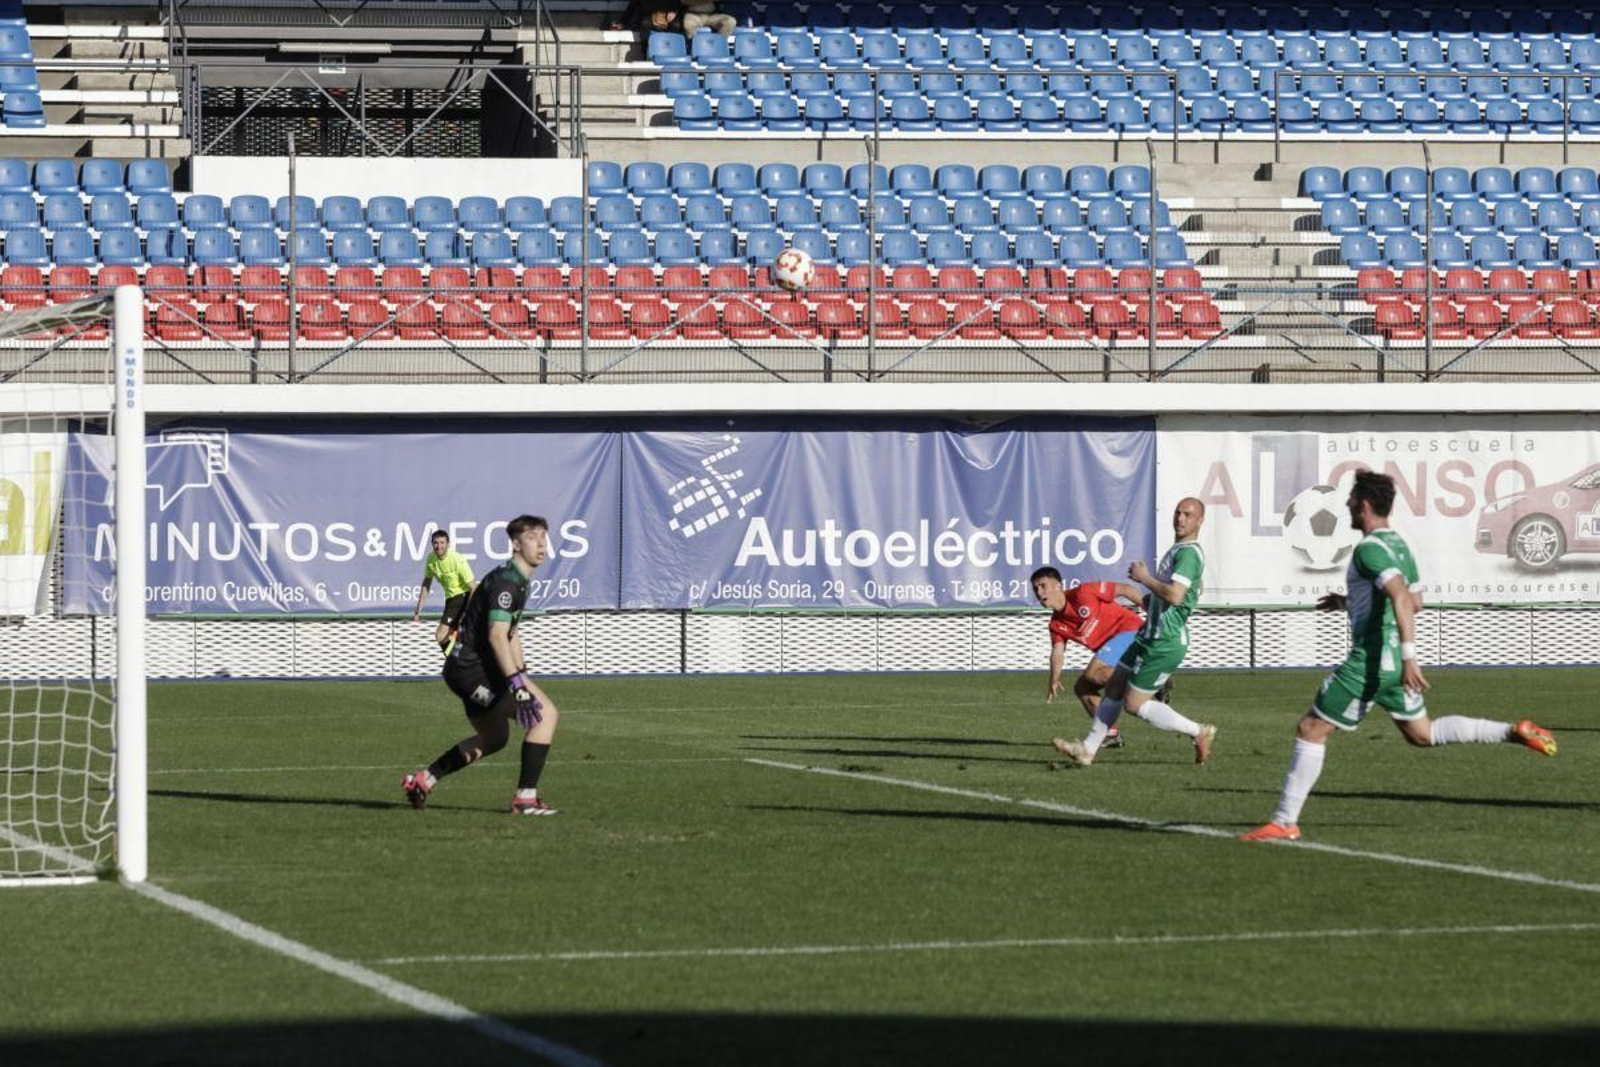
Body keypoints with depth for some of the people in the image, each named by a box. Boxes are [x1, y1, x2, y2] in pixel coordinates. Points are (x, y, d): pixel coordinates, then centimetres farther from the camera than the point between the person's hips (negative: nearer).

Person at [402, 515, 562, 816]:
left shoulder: (518, 581, 16)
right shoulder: (506, 581, -18)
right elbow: (496, 636, -28)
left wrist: (523, 676, 27)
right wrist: (517, 684, -34)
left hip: (470, 668, 11)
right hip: (470, 669, -11)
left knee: (494, 738, 27)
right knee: (546, 713, -18)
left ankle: (421, 780, 32)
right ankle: (526, 797, -18)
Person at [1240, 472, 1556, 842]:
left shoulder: (1369, 549, -15)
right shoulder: (1399, 545, 13)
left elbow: (1403, 597, -28)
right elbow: (1415, 601, 24)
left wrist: (1409, 655, -34)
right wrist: (1350, 601, 27)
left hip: (1370, 660, -9)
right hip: (1396, 659, 9)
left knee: (1310, 731, -2)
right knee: (1423, 734, 20)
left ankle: (1284, 823, -2)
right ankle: (1515, 732, 10)